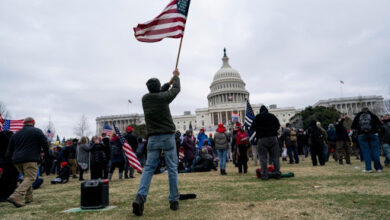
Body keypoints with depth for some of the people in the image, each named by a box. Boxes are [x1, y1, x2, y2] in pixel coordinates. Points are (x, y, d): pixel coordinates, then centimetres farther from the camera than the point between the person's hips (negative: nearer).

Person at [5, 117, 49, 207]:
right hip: (30, 159, -7)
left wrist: (8, 157, 30)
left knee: (26, 177, 19)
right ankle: (16, 197, -26)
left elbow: (10, 148, 21)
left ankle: (28, 198, 17)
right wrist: (46, 154, 10)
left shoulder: (16, 134, 20)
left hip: (17, 160, 7)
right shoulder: (37, 131, 2)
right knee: (30, 178, -9)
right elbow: (45, 143, -1)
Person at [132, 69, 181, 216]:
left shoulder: (145, 98, 6)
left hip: (153, 138, 3)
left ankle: (140, 197, -12)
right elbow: (176, 89, 14)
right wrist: (176, 76, 33)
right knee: (172, 169, 5)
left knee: (148, 168, 4)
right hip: (168, 137, -3)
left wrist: (169, 82, 37)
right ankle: (174, 201, 10)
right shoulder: (164, 97, -5)